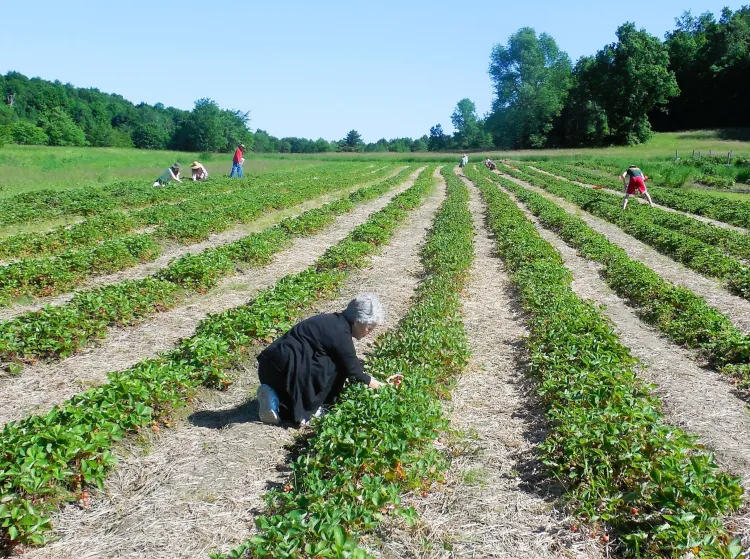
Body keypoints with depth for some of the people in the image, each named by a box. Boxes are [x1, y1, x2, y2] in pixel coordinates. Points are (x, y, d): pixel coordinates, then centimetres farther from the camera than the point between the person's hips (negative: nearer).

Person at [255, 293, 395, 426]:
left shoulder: (335, 322, 15)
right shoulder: (340, 333, -15)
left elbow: (350, 364, 23)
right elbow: (353, 371, -8)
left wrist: (377, 382, 23)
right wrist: (381, 386, 8)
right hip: (284, 368, -10)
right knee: (337, 367, -6)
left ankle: (275, 396, 5)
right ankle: (307, 409, -2)